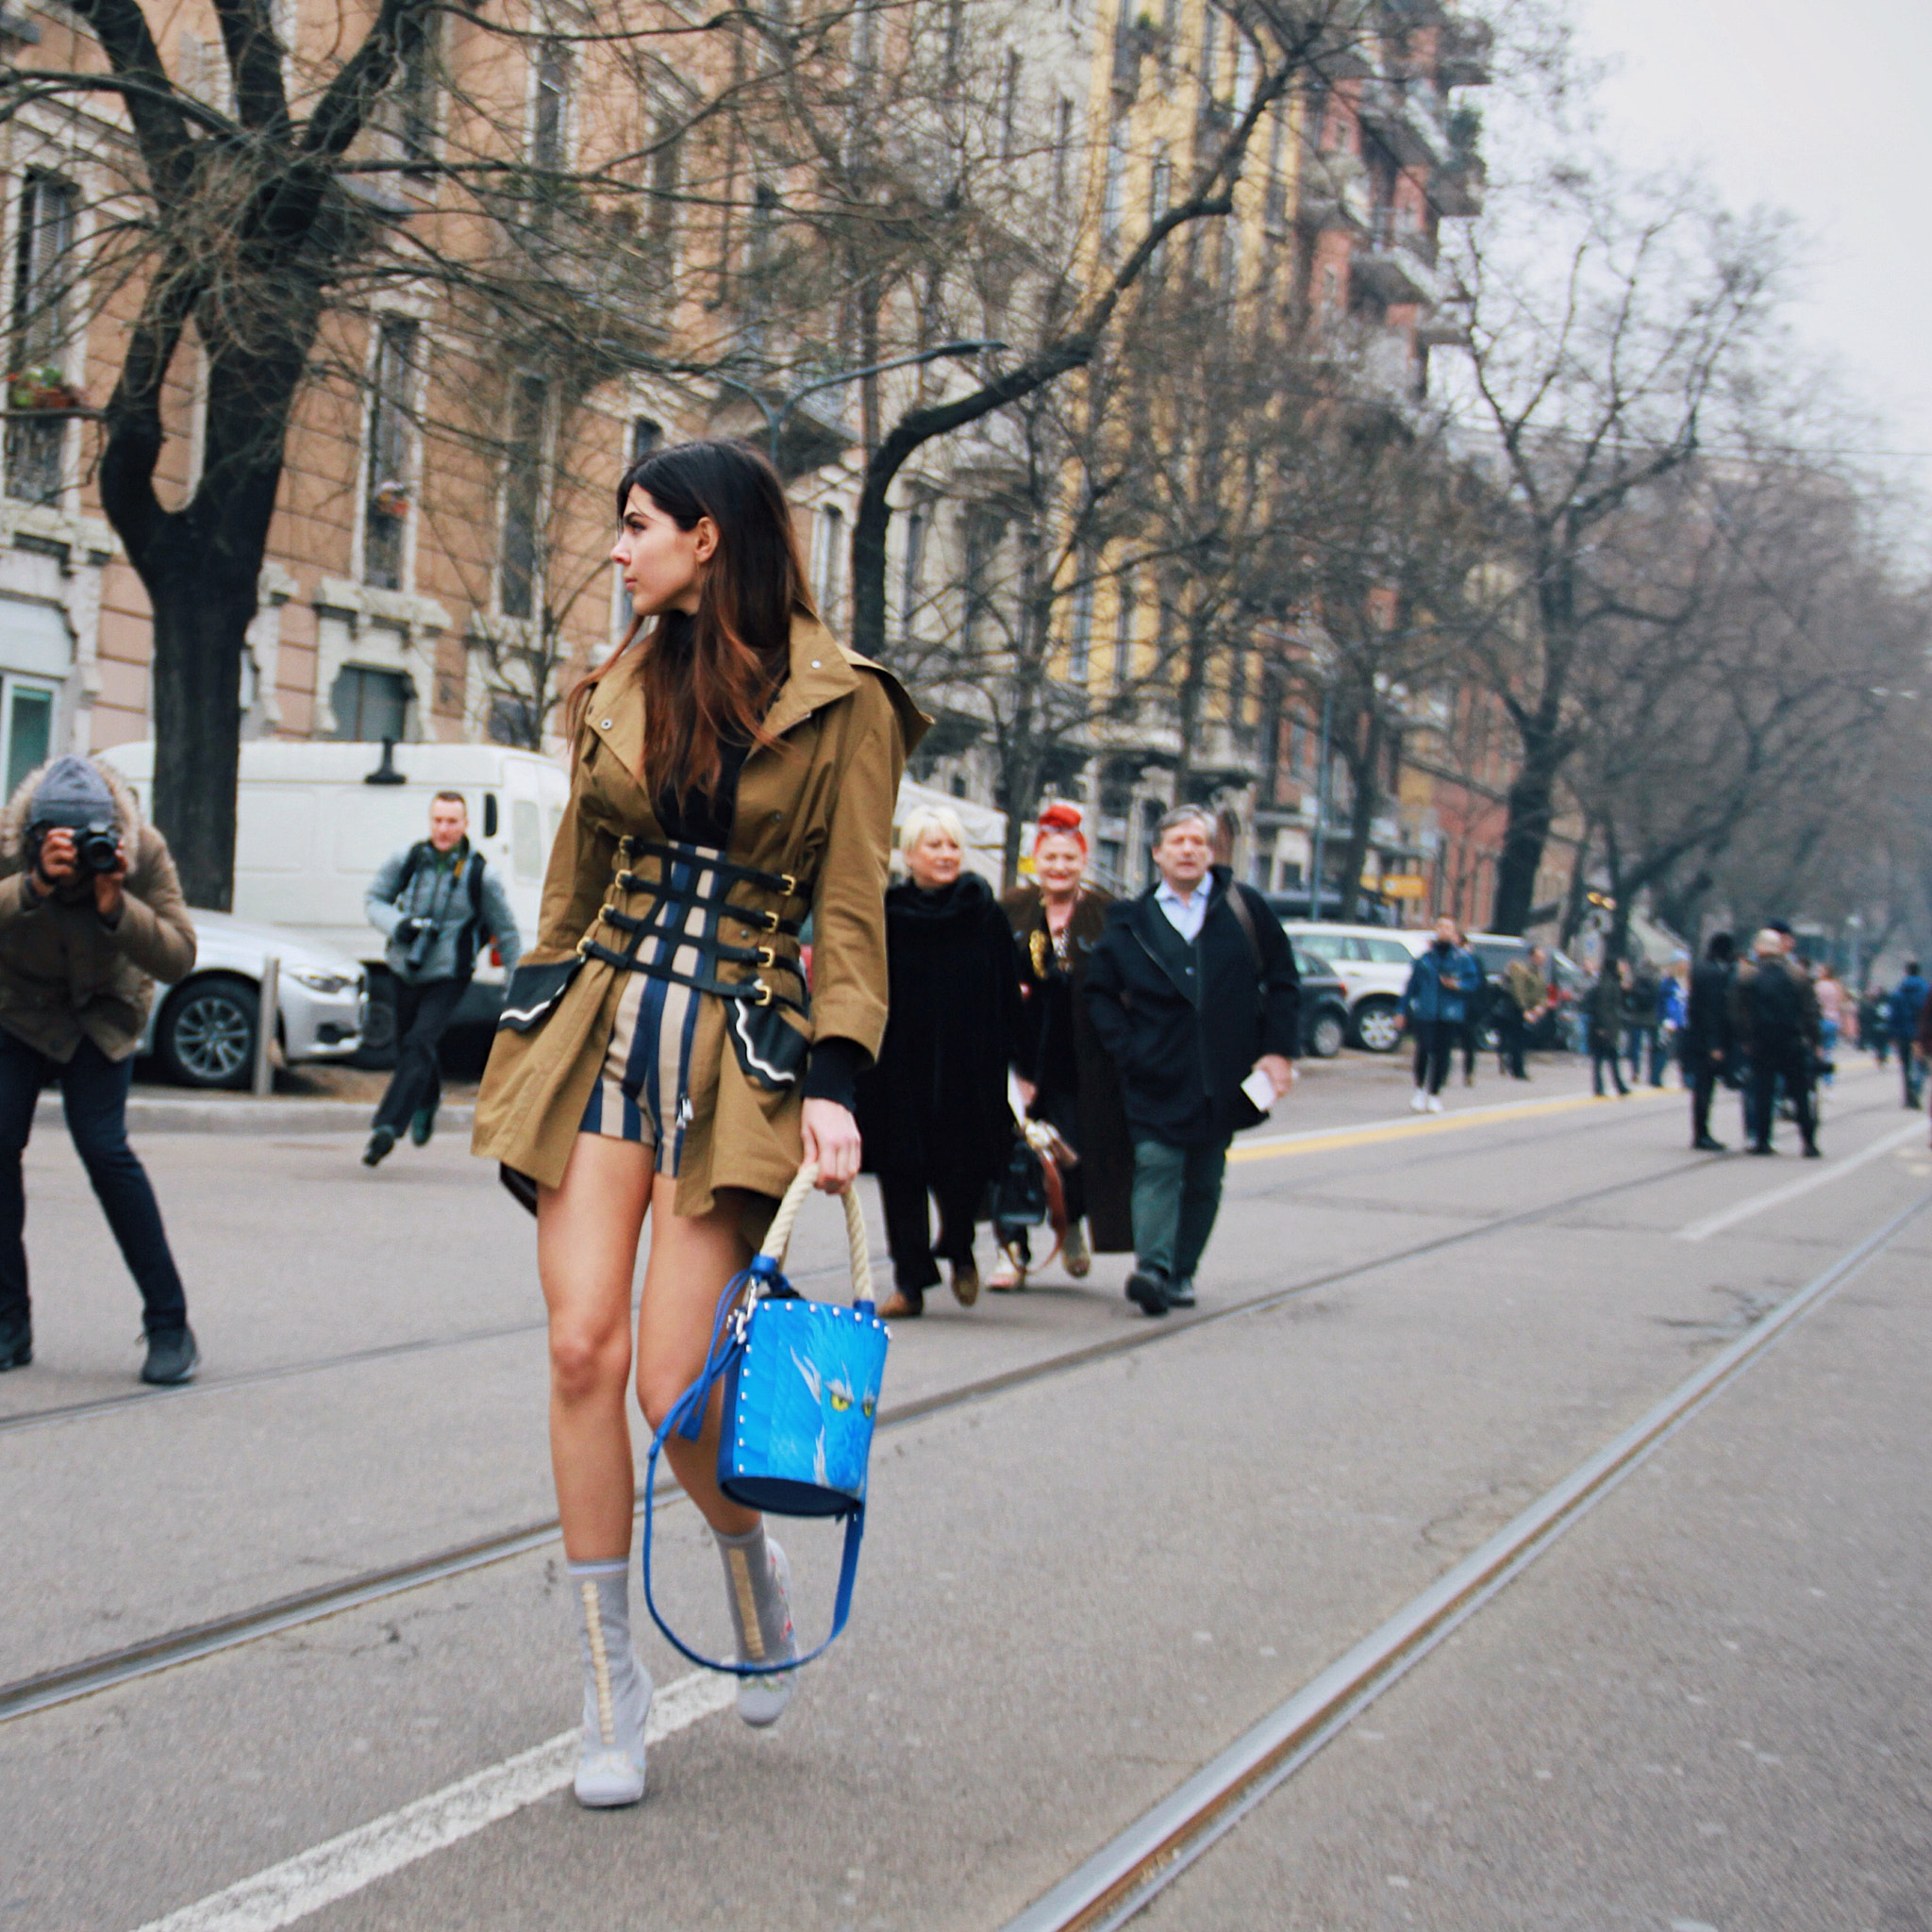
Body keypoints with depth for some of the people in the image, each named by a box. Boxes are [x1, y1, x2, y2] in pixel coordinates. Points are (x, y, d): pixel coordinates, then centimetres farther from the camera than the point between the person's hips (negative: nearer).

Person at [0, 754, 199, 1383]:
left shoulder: (143, 850, -23)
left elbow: (180, 956, -26)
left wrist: (116, 908, -40)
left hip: (103, 1012, -1)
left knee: (103, 1147, -14)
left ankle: (168, 1325, -5)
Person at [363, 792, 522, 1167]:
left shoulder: (480, 875, -9)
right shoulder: (406, 860, -4)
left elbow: (507, 933, 1)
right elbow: (373, 899, 6)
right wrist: (398, 925, -16)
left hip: (448, 977, -3)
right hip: (404, 971, 4)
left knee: (419, 1045, -19)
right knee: (408, 1047, 17)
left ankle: (387, 1126, -22)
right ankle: (428, 1101, 47)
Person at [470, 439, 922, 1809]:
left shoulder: (842, 703, -2)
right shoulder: (622, 689, 11)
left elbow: (851, 911, -4)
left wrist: (836, 1082, -14)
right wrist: (533, 1051, 17)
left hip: (739, 1053, -4)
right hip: (600, 1029, 4)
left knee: (675, 1380, -11)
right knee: (583, 1347, -4)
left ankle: (755, 1569, 23)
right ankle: (612, 1690, 8)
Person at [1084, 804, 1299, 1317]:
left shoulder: (1245, 909, 6)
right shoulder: (1130, 922, 7)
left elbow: (1283, 980, 8)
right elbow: (1100, 991, 11)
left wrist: (1278, 1050, 0)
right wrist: (1125, 1047, -3)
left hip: (1224, 1077, 1)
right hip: (1157, 1075, -1)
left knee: (1204, 1179, 7)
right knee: (1156, 1165, -14)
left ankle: (1182, 1272, 16)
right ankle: (1153, 1267, -23)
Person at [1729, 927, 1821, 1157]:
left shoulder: (1745, 974, -4)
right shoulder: (1797, 973, 0)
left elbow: (1738, 1014, -4)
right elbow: (1810, 1010, 1)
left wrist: (1744, 1041, 2)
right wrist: (1813, 1041, 5)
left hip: (1761, 1044, -1)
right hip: (1794, 1044, 1)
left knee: (1763, 1093, 6)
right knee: (1800, 1094, 6)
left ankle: (1762, 1140, 5)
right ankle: (1809, 1142, 4)